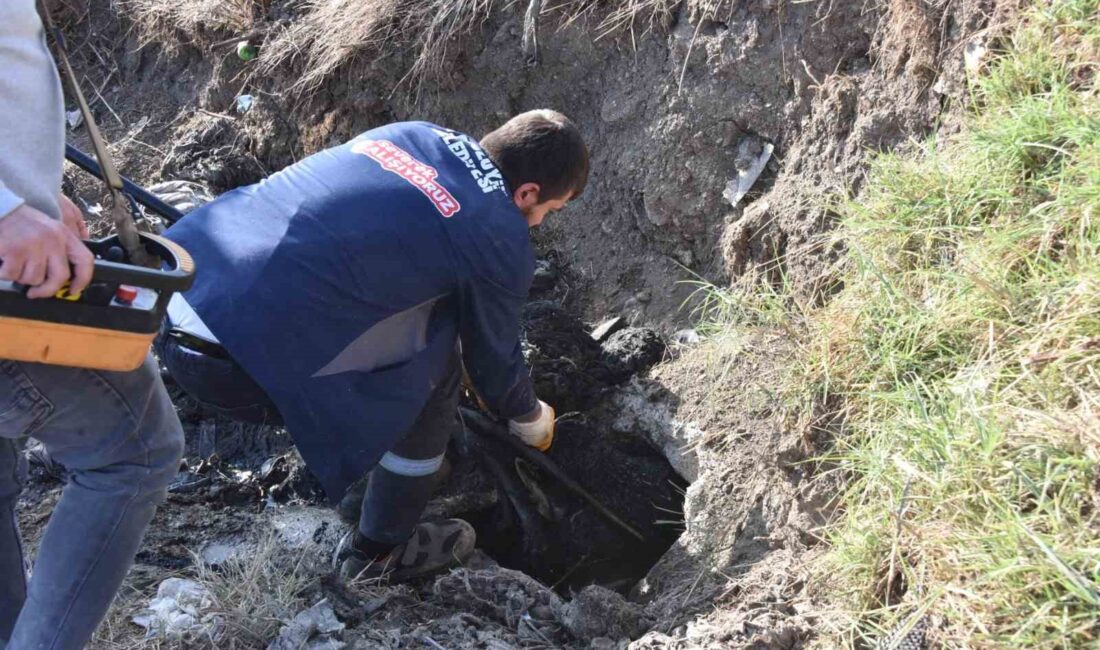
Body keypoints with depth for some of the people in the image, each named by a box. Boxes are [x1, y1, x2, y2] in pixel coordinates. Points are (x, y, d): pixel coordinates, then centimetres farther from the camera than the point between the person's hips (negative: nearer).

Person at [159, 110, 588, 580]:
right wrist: (531, 418, 34)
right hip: (232, 363, -8)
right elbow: (494, 360, 11)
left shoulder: (411, 134, 16)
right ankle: (382, 554, 24)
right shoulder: (499, 241, -5)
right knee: (432, 367, 9)